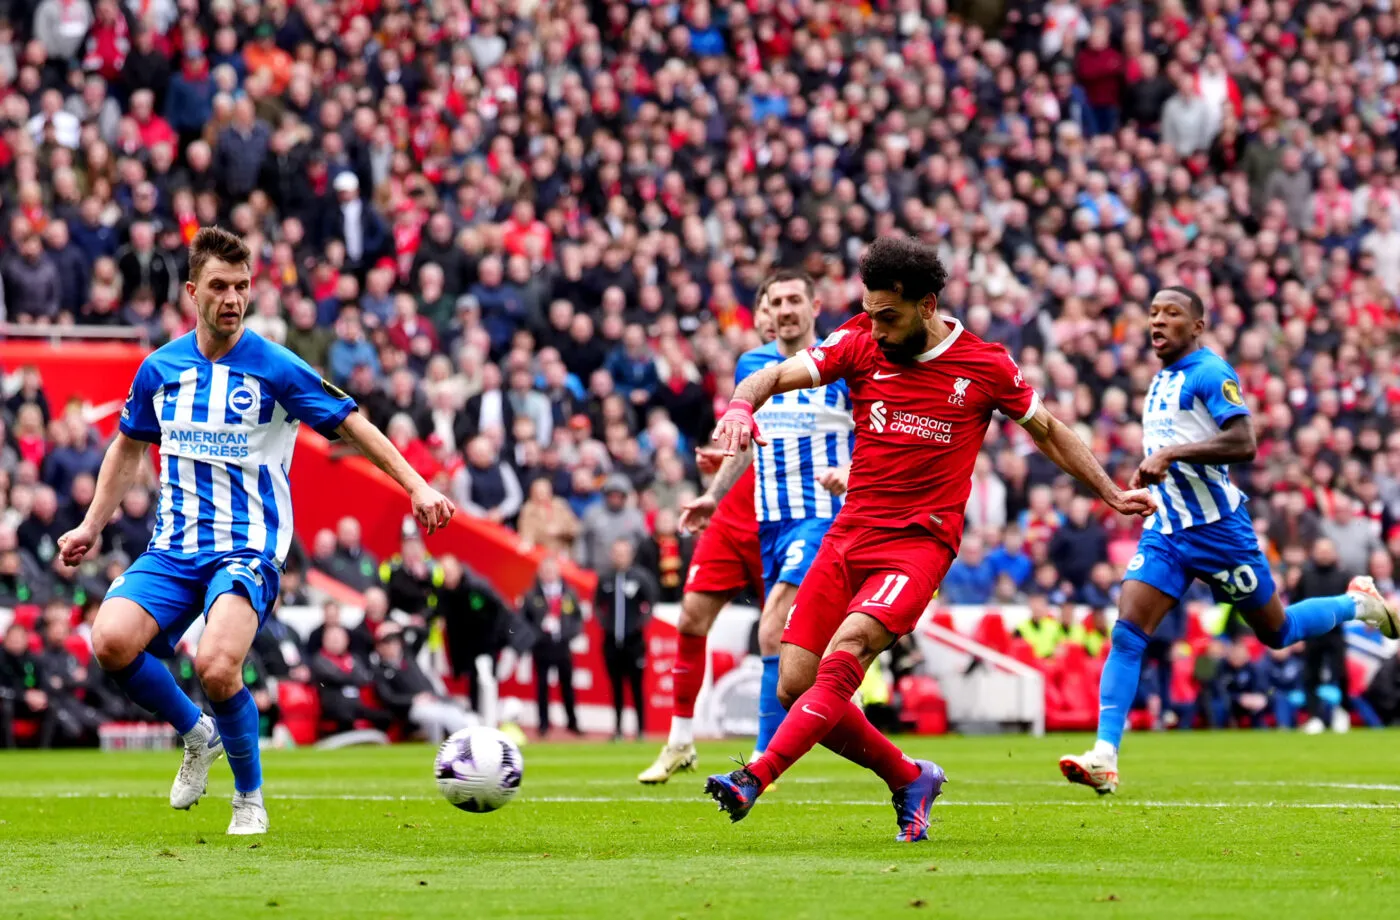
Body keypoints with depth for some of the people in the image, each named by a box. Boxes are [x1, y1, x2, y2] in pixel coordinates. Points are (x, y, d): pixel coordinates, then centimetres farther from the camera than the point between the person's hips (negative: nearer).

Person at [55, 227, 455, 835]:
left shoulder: (275, 369, -5)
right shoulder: (160, 369, 7)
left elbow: (352, 426, 0)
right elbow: (128, 448, 24)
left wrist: (416, 487, -8)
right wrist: (91, 526, 23)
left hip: (248, 546, -4)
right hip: (174, 545, 4)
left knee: (217, 667, -29)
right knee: (112, 642, -22)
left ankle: (249, 795, -2)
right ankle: (196, 733, 7)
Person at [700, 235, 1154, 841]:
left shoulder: (986, 366, 0)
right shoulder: (860, 345, 5)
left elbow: (1046, 430, 16)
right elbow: (777, 376, -2)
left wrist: (1111, 494, 19)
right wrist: (741, 405, -25)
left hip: (919, 542, -4)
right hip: (849, 535, 4)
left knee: (842, 658, -28)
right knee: (794, 687, -3)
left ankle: (757, 778, -37)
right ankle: (909, 779, 16)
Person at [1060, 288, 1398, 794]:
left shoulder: (1210, 373, -12)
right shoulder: (1161, 380, 14)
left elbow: (1242, 444, -24)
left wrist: (1168, 453, -28)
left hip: (1217, 527, -7)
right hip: (1165, 527, 7)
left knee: (1277, 632, 9)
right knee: (1127, 633, -12)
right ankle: (1104, 757, -18)